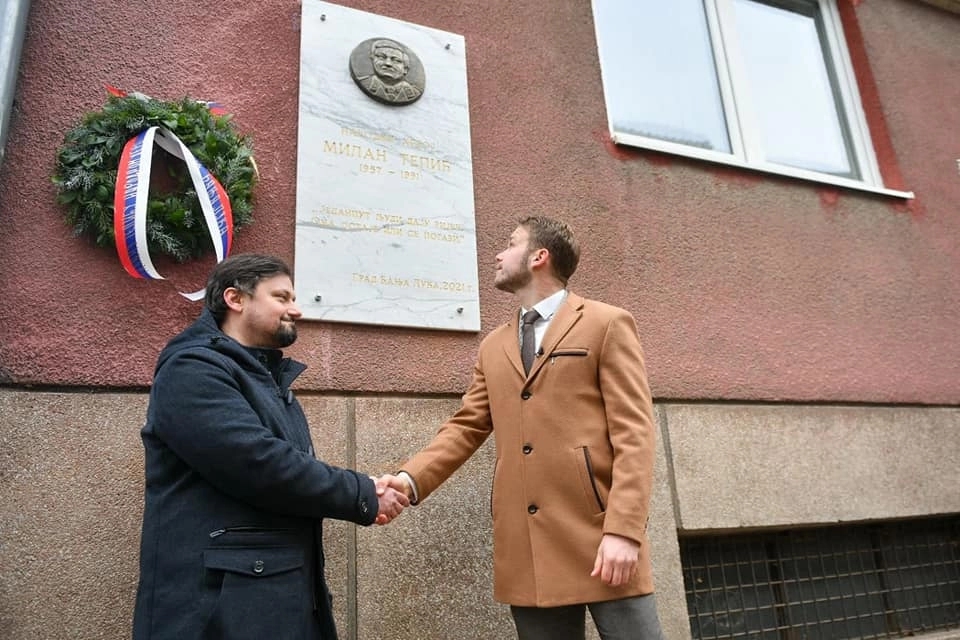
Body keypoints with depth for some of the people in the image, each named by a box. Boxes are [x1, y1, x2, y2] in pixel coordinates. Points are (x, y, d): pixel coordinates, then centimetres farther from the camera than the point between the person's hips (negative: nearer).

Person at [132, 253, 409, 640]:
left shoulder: (271, 378, 18)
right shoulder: (192, 369, -12)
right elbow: (260, 465, -23)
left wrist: (362, 497, -1)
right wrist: (363, 496, -12)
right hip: (222, 603, -9)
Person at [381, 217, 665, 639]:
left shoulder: (607, 324, 2)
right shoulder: (493, 347, 18)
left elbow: (633, 434, -6)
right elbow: (465, 428, 13)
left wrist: (623, 529, -15)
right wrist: (411, 479, -4)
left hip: (600, 538, -4)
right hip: (526, 552, 5)